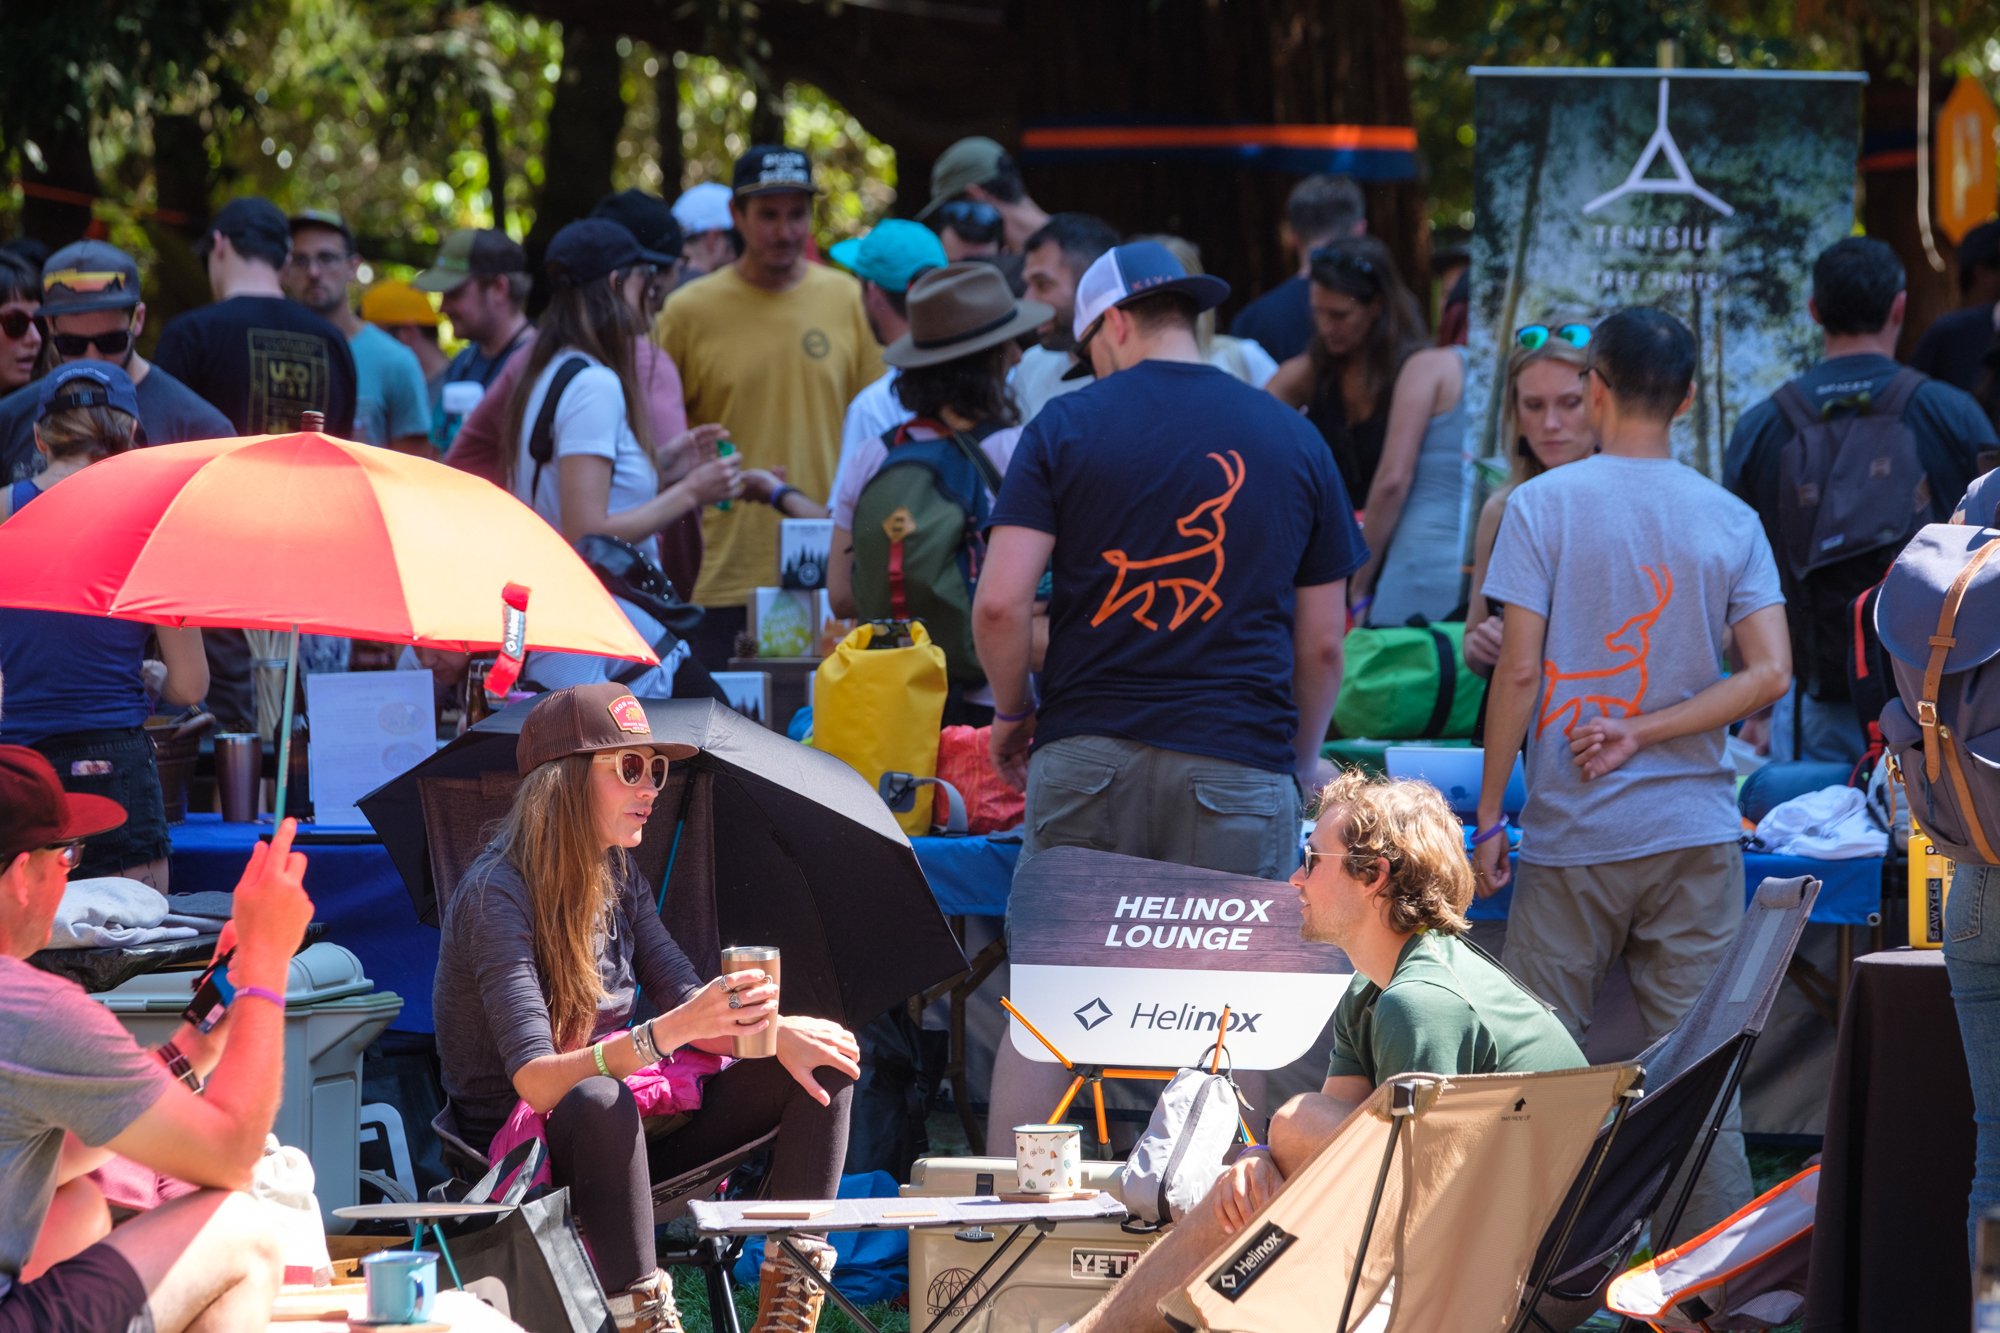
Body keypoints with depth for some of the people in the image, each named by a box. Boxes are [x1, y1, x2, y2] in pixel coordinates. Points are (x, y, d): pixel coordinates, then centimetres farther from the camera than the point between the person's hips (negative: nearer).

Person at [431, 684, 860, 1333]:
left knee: (823, 1059, -2)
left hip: (618, 1136, 8)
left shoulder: (618, 879, 7)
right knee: (598, 1102, -42)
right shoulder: (497, 895, -19)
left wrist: (776, 1030, -16)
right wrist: (668, 1032, -42)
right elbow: (535, 1083, -29)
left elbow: (690, 1002, 6)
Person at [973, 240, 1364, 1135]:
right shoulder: (1292, 440, 9)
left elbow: (1000, 602, -6)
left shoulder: (1066, 426, 2)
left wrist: (1012, 710, 11)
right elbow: (1322, 642, 11)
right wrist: (1303, 757, 26)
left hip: (1088, 752, 0)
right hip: (1237, 759, 1)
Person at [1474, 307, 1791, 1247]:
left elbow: (1517, 670, -7)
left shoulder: (1545, 503, -4)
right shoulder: (1731, 520, 5)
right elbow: (1769, 673, -5)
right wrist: (1643, 732, -1)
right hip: (1695, 829, 3)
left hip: (1573, 831, -3)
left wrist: (1488, 819, -1)